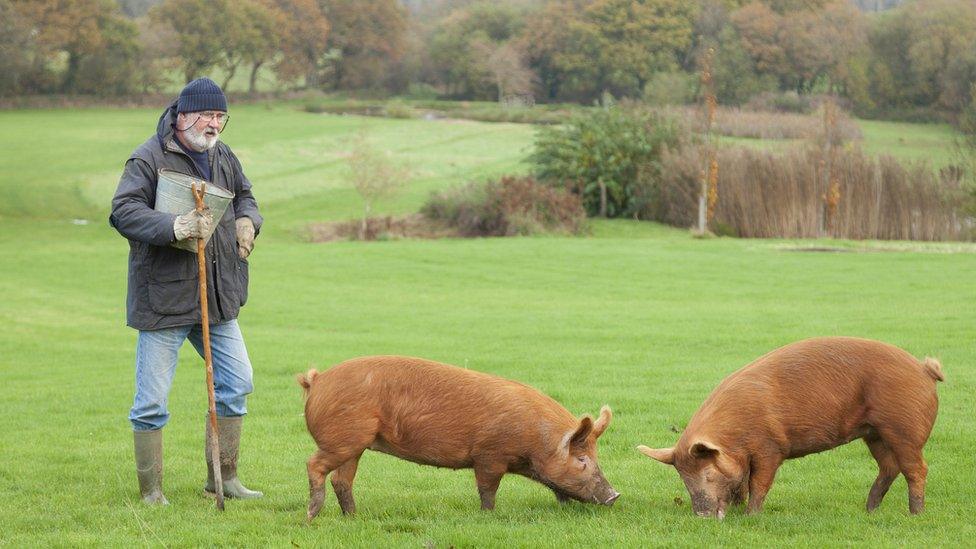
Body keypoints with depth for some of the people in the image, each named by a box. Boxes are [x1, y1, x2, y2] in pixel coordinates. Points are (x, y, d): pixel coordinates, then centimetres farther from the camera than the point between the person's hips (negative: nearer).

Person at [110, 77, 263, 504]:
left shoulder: (223, 157, 11)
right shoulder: (148, 159, -12)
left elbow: (244, 195, 28)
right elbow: (123, 211, -21)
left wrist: (246, 220, 5)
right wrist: (173, 227, -34)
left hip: (217, 296, 7)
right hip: (163, 298, -7)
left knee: (236, 382, 11)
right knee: (152, 401, -3)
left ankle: (223, 476, 24)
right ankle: (151, 492, 8)